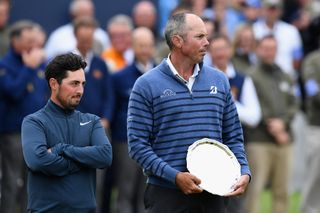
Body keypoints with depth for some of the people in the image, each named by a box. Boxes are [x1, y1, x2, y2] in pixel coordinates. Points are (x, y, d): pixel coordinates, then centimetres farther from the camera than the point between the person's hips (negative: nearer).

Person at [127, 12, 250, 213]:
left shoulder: (219, 80, 10)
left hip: (212, 194, 4)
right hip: (166, 195, -4)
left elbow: (233, 137, 15)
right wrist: (175, 176, -17)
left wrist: (244, 172, -2)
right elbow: (138, 144, -7)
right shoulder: (147, 85, -3)